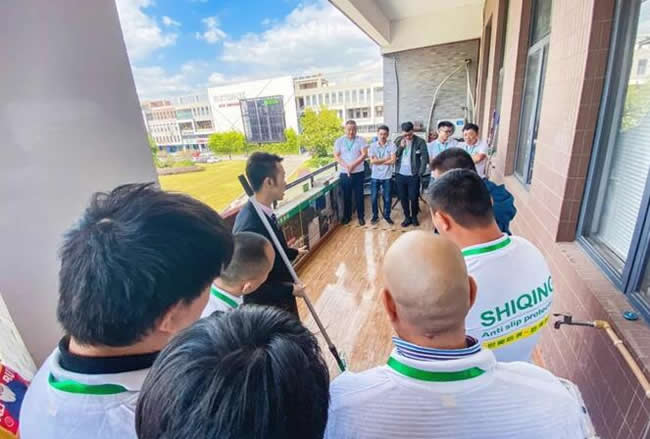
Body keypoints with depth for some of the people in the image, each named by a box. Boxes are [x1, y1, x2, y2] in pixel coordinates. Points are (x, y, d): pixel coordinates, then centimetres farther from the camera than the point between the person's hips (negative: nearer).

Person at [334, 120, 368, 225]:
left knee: (359, 195, 6)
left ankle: (360, 216, 20)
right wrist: (346, 166, -17)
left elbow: (364, 154, -9)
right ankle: (347, 216, 25)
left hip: (358, 173, -1)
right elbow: (336, 156, -3)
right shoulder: (339, 141, 1)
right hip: (344, 173, 1)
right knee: (346, 196, 10)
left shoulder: (360, 140, -1)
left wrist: (353, 165, -19)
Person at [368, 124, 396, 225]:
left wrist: (378, 161, -13)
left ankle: (387, 215, 27)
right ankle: (375, 215, 26)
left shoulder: (391, 145, -6)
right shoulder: (373, 145, -3)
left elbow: (392, 161, -13)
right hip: (375, 176, 1)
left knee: (387, 198, 8)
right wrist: (386, 159, -11)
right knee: (373, 198, 7)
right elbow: (372, 161, -12)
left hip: (387, 176, -1)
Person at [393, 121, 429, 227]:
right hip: (400, 175, 3)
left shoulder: (420, 141, -6)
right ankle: (407, 217, 24)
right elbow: (393, 156, 1)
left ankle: (414, 216, 26)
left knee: (414, 198, 4)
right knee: (403, 198, 9)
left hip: (413, 175, -3)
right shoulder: (398, 140, 4)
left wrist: (420, 173, -9)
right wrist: (400, 146, -13)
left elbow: (425, 158, -6)